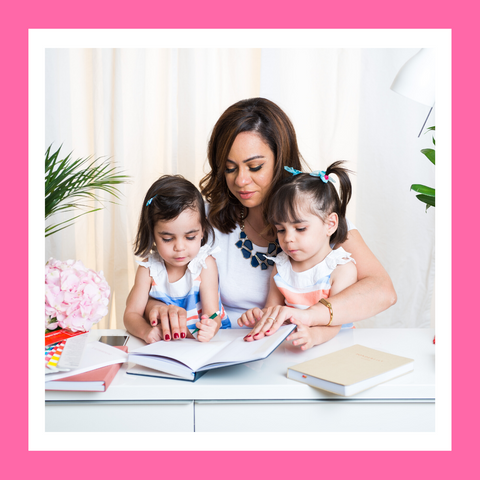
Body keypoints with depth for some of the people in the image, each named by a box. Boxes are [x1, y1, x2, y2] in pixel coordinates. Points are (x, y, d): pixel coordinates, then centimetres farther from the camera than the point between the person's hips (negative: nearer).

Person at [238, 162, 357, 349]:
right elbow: (272, 310, 12)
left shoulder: (342, 268, -7)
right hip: (289, 347, 3)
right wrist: (259, 316, -12)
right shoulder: (280, 266, 7)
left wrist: (314, 335, -39)